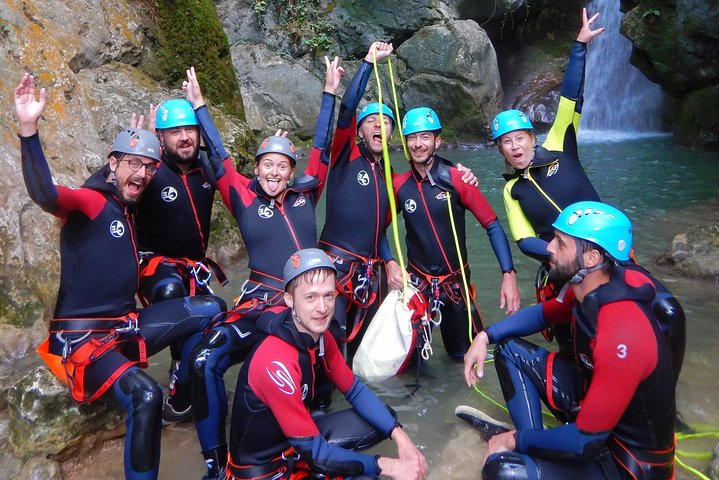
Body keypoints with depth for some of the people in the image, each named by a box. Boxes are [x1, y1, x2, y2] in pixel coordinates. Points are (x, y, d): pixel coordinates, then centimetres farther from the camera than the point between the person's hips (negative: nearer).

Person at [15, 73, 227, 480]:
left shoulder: (128, 209, 12)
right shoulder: (91, 201, -11)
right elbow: (45, 194, -32)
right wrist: (29, 129, -45)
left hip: (127, 328, 8)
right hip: (83, 339, -8)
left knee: (211, 309, 4)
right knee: (145, 395, -32)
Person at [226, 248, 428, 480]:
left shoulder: (320, 336, -8)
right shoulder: (276, 362, -32)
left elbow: (355, 391, 2)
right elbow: (314, 452, -26)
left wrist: (400, 436, -10)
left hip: (298, 439, 8)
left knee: (383, 421, 3)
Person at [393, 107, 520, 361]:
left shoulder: (456, 179, -12)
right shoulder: (399, 185, -7)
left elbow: (492, 225, -11)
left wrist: (508, 274, -19)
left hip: (456, 283, -1)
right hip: (416, 281, 1)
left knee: (466, 354, 10)